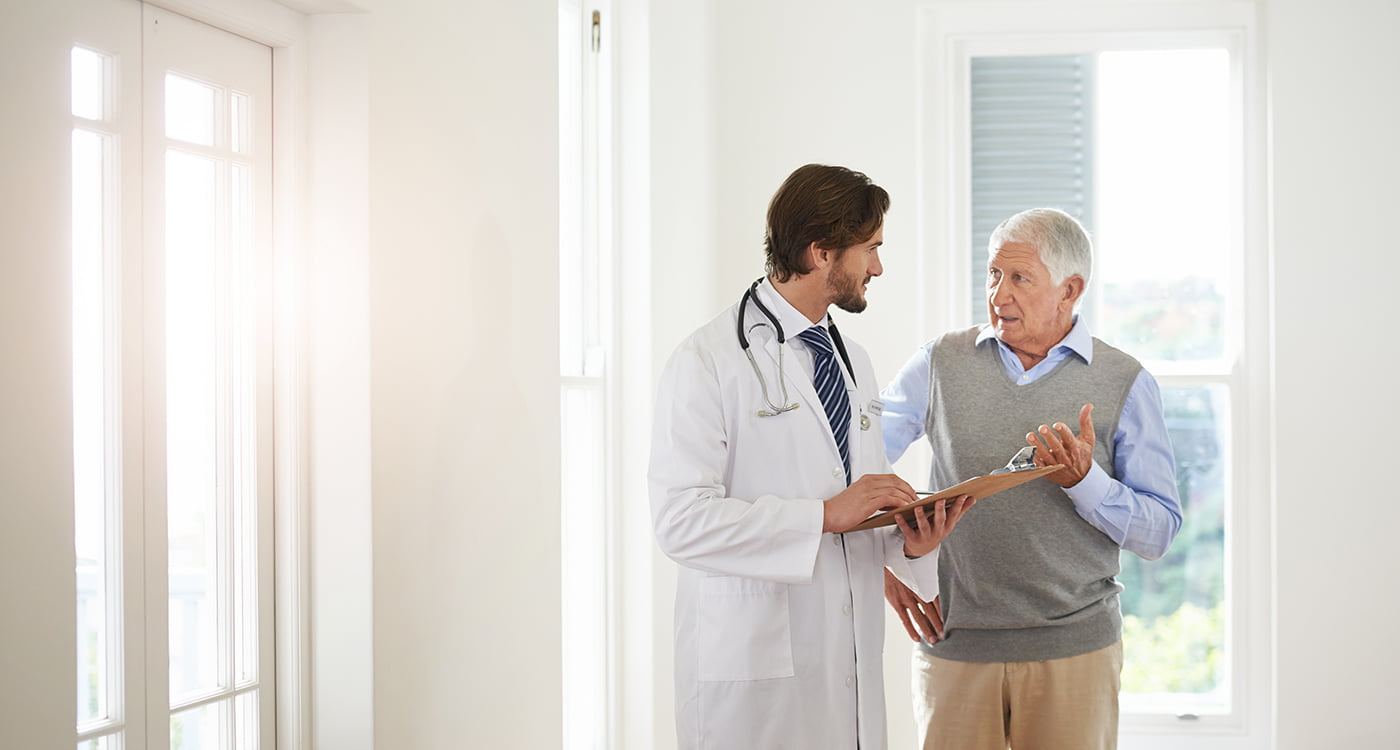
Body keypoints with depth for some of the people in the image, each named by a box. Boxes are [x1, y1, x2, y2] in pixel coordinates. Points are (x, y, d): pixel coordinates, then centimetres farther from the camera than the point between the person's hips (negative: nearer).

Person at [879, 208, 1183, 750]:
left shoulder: (1126, 384, 2)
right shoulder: (939, 364, 6)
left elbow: (1160, 532, -1)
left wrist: (1084, 481, -16)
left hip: (1074, 649, -1)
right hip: (953, 643, 1)